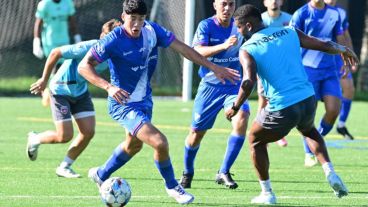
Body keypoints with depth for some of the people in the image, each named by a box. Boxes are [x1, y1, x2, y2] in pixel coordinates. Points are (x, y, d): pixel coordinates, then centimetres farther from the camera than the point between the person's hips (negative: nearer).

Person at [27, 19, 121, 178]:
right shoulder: (86, 48, -32)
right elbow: (55, 53, -24)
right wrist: (44, 80, -16)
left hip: (80, 91, 7)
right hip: (61, 90, -7)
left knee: (88, 131, -5)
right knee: (65, 136, -9)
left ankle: (64, 167, 12)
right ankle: (35, 139, 23)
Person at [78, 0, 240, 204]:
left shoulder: (151, 31, -9)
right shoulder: (113, 40, -25)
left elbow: (182, 48, -1)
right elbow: (84, 66, -23)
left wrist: (215, 68, -2)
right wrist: (108, 86, -38)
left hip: (144, 100, 8)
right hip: (124, 104, -8)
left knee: (134, 145, 28)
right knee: (160, 142, -19)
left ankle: (101, 175, 52)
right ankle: (172, 187, 6)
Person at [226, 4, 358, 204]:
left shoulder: (247, 49, -5)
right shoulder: (290, 33, 8)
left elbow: (248, 82, -20)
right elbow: (325, 46, 12)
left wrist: (235, 107, -7)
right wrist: (343, 49, 32)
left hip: (281, 109, -5)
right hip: (308, 100, 5)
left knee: (255, 140, 23)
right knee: (309, 131, 37)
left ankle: (267, 193, 24)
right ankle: (330, 172, 17)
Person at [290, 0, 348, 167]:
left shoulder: (334, 14, 9)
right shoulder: (301, 14, -3)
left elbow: (340, 41, 18)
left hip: (329, 70, 4)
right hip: (308, 69, -4)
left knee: (334, 110, -8)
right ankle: (309, 154, 8)